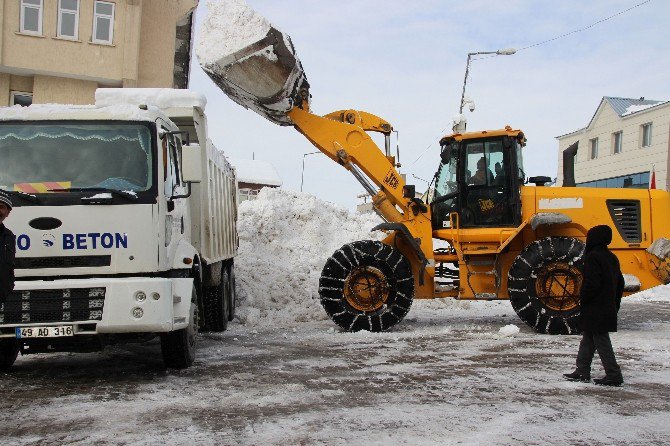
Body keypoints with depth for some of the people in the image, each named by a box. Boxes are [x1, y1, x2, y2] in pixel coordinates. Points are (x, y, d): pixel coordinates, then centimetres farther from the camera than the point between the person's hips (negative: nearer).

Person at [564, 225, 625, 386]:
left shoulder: (593, 257, -17)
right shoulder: (611, 258, 12)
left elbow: (592, 284, -24)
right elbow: (620, 283, 17)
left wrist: (583, 298, -9)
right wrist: (615, 305, 23)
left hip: (595, 311, -9)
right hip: (608, 309, 9)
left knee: (601, 341, -3)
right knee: (587, 339, 16)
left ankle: (613, 375, -1)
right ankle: (582, 372, 22)